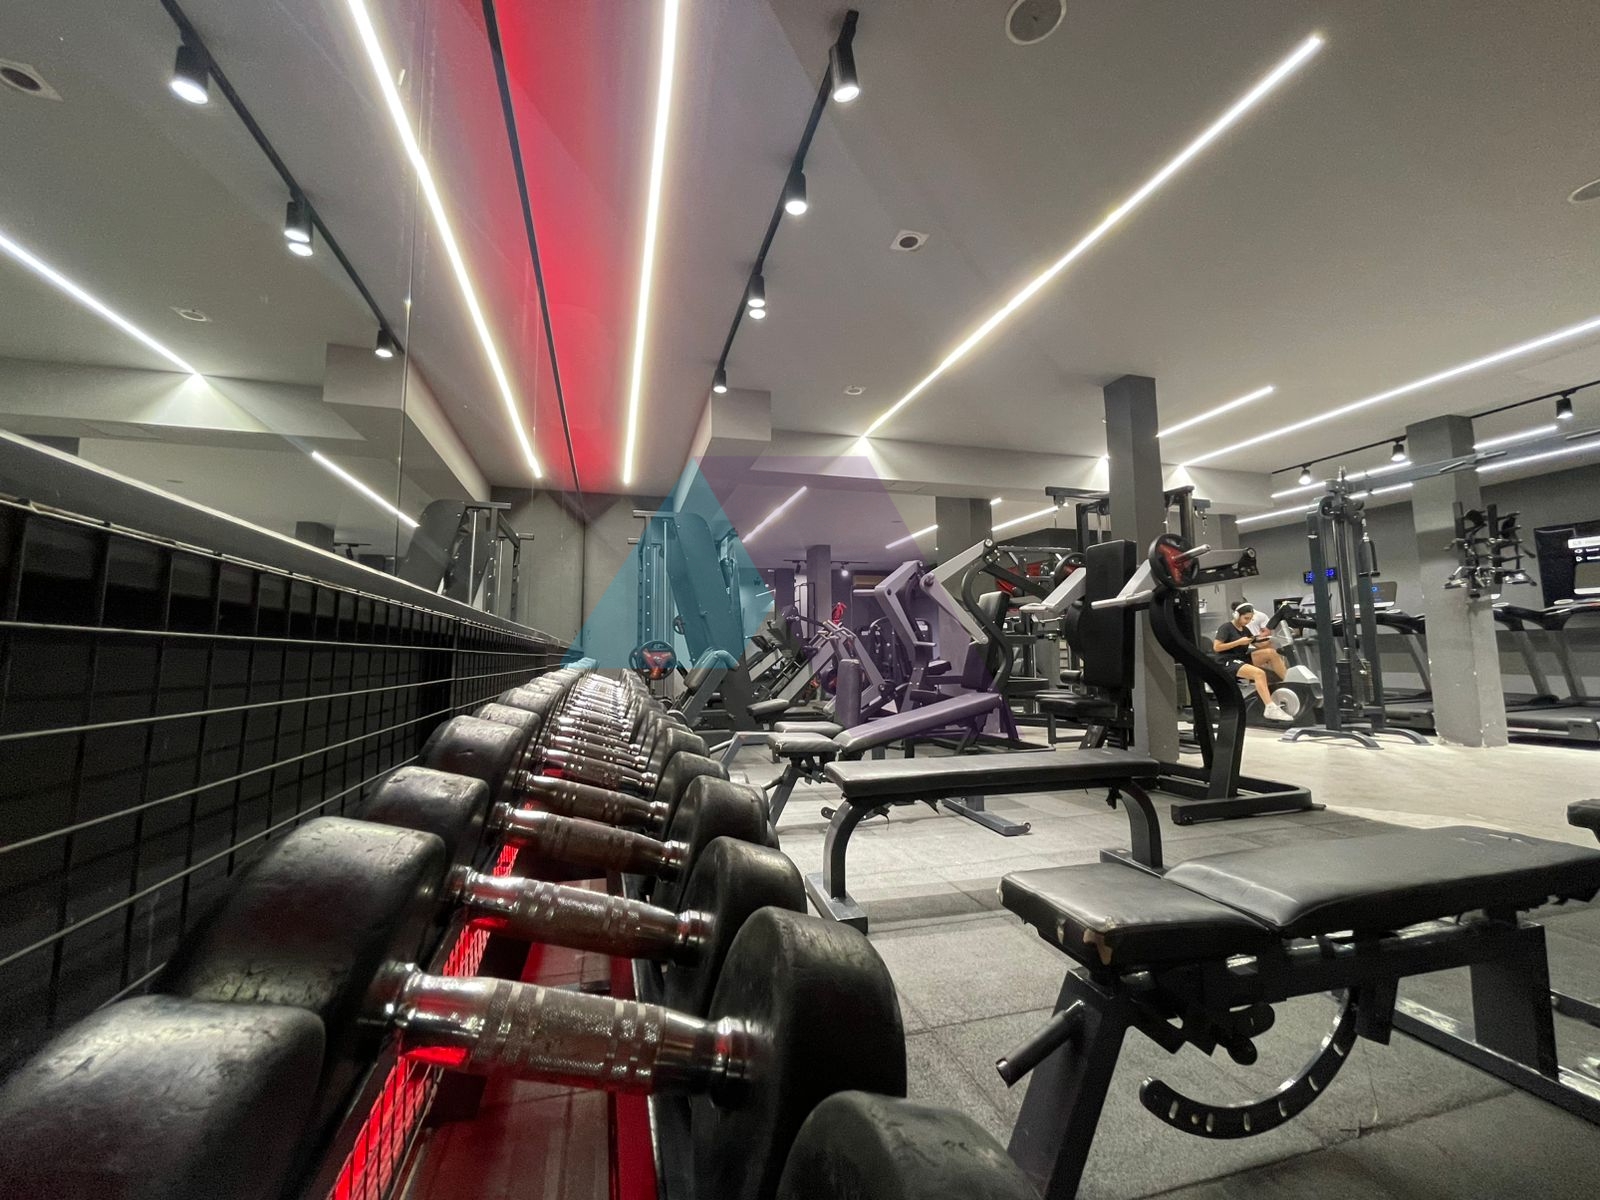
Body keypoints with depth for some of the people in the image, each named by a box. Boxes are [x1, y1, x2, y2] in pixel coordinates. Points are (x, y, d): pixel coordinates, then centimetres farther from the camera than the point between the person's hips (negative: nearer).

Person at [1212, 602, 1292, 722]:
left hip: (1243, 659, 7)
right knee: (1259, 673, -32)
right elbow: (1216, 647, -17)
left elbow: (1258, 646, 14)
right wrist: (1239, 642, -18)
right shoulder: (1226, 627, -7)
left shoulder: (1245, 630, 15)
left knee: (1271, 652, -14)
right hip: (1227, 663, -7)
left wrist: (1266, 642, -7)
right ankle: (1270, 709, -38)